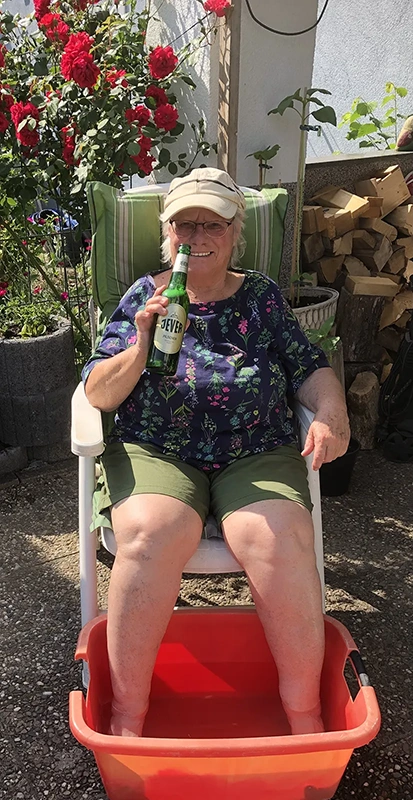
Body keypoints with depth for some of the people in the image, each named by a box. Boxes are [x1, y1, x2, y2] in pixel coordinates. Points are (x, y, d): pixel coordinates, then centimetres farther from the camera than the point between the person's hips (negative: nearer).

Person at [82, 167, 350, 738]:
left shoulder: (262, 296, 11)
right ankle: (128, 711, -15)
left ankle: (305, 711, -10)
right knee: (152, 534, -32)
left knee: (278, 539, -29)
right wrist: (139, 348, -16)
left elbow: (311, 370, 12)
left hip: (256, 455, 1)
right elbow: (97, 395, 2)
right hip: (155, 453, 0)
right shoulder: (143, 297, 7)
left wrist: (332, 413, -9)